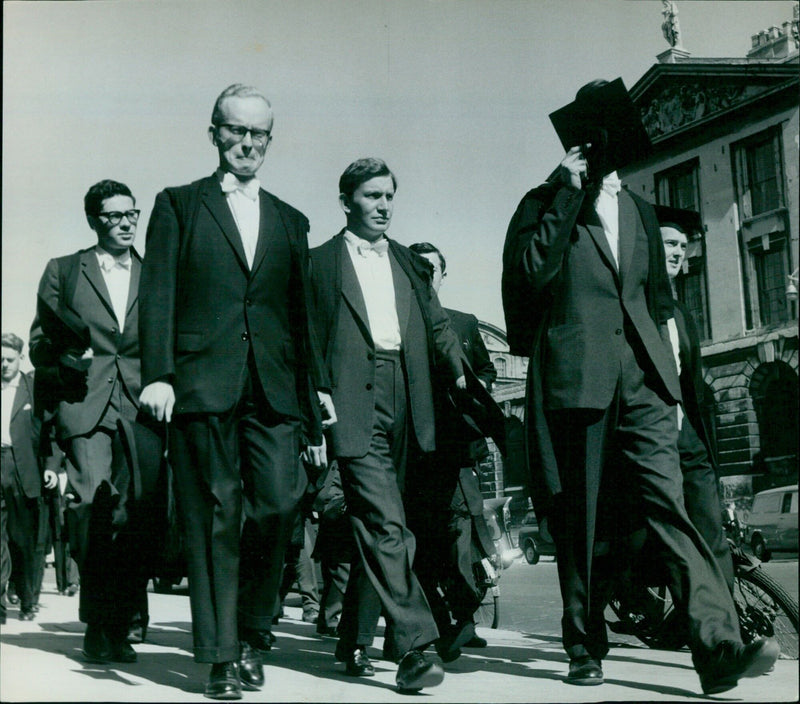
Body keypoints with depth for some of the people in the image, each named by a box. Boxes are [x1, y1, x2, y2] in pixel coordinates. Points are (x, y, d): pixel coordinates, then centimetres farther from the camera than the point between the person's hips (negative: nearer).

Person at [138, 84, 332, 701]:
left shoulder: (291, 222, 21)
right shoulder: (179, 205, 11)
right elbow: (158, 295, 1)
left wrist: (317, 383, 12)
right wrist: (157, 374, -10)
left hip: (274, 389, 3)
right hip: (202, 386, -2)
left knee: (278, 506, -7)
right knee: (214, 519, -1)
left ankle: (252, 637, 13)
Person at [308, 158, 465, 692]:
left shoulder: (411, 265, 22)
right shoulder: (320, 263, 7)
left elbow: (438, 326, 16)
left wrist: (459, 371, 0)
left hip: (405, 402, 5)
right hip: (354, 403, -5)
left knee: (375, 527, 11)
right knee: (386, 523, -14)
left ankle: (354, 641, 24)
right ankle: (415, 646, -15)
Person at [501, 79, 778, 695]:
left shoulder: (640, 213, 23)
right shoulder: (544, 205, 9)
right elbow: (531, 273, -9)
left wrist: (668, 376, 18)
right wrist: (569, 194, -7)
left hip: (641, 378, 3)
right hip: (574, 376, -3)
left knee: (668, 502, -10)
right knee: (579, 521, 2)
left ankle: (719, 647, -17)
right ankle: (586, 649, 14)